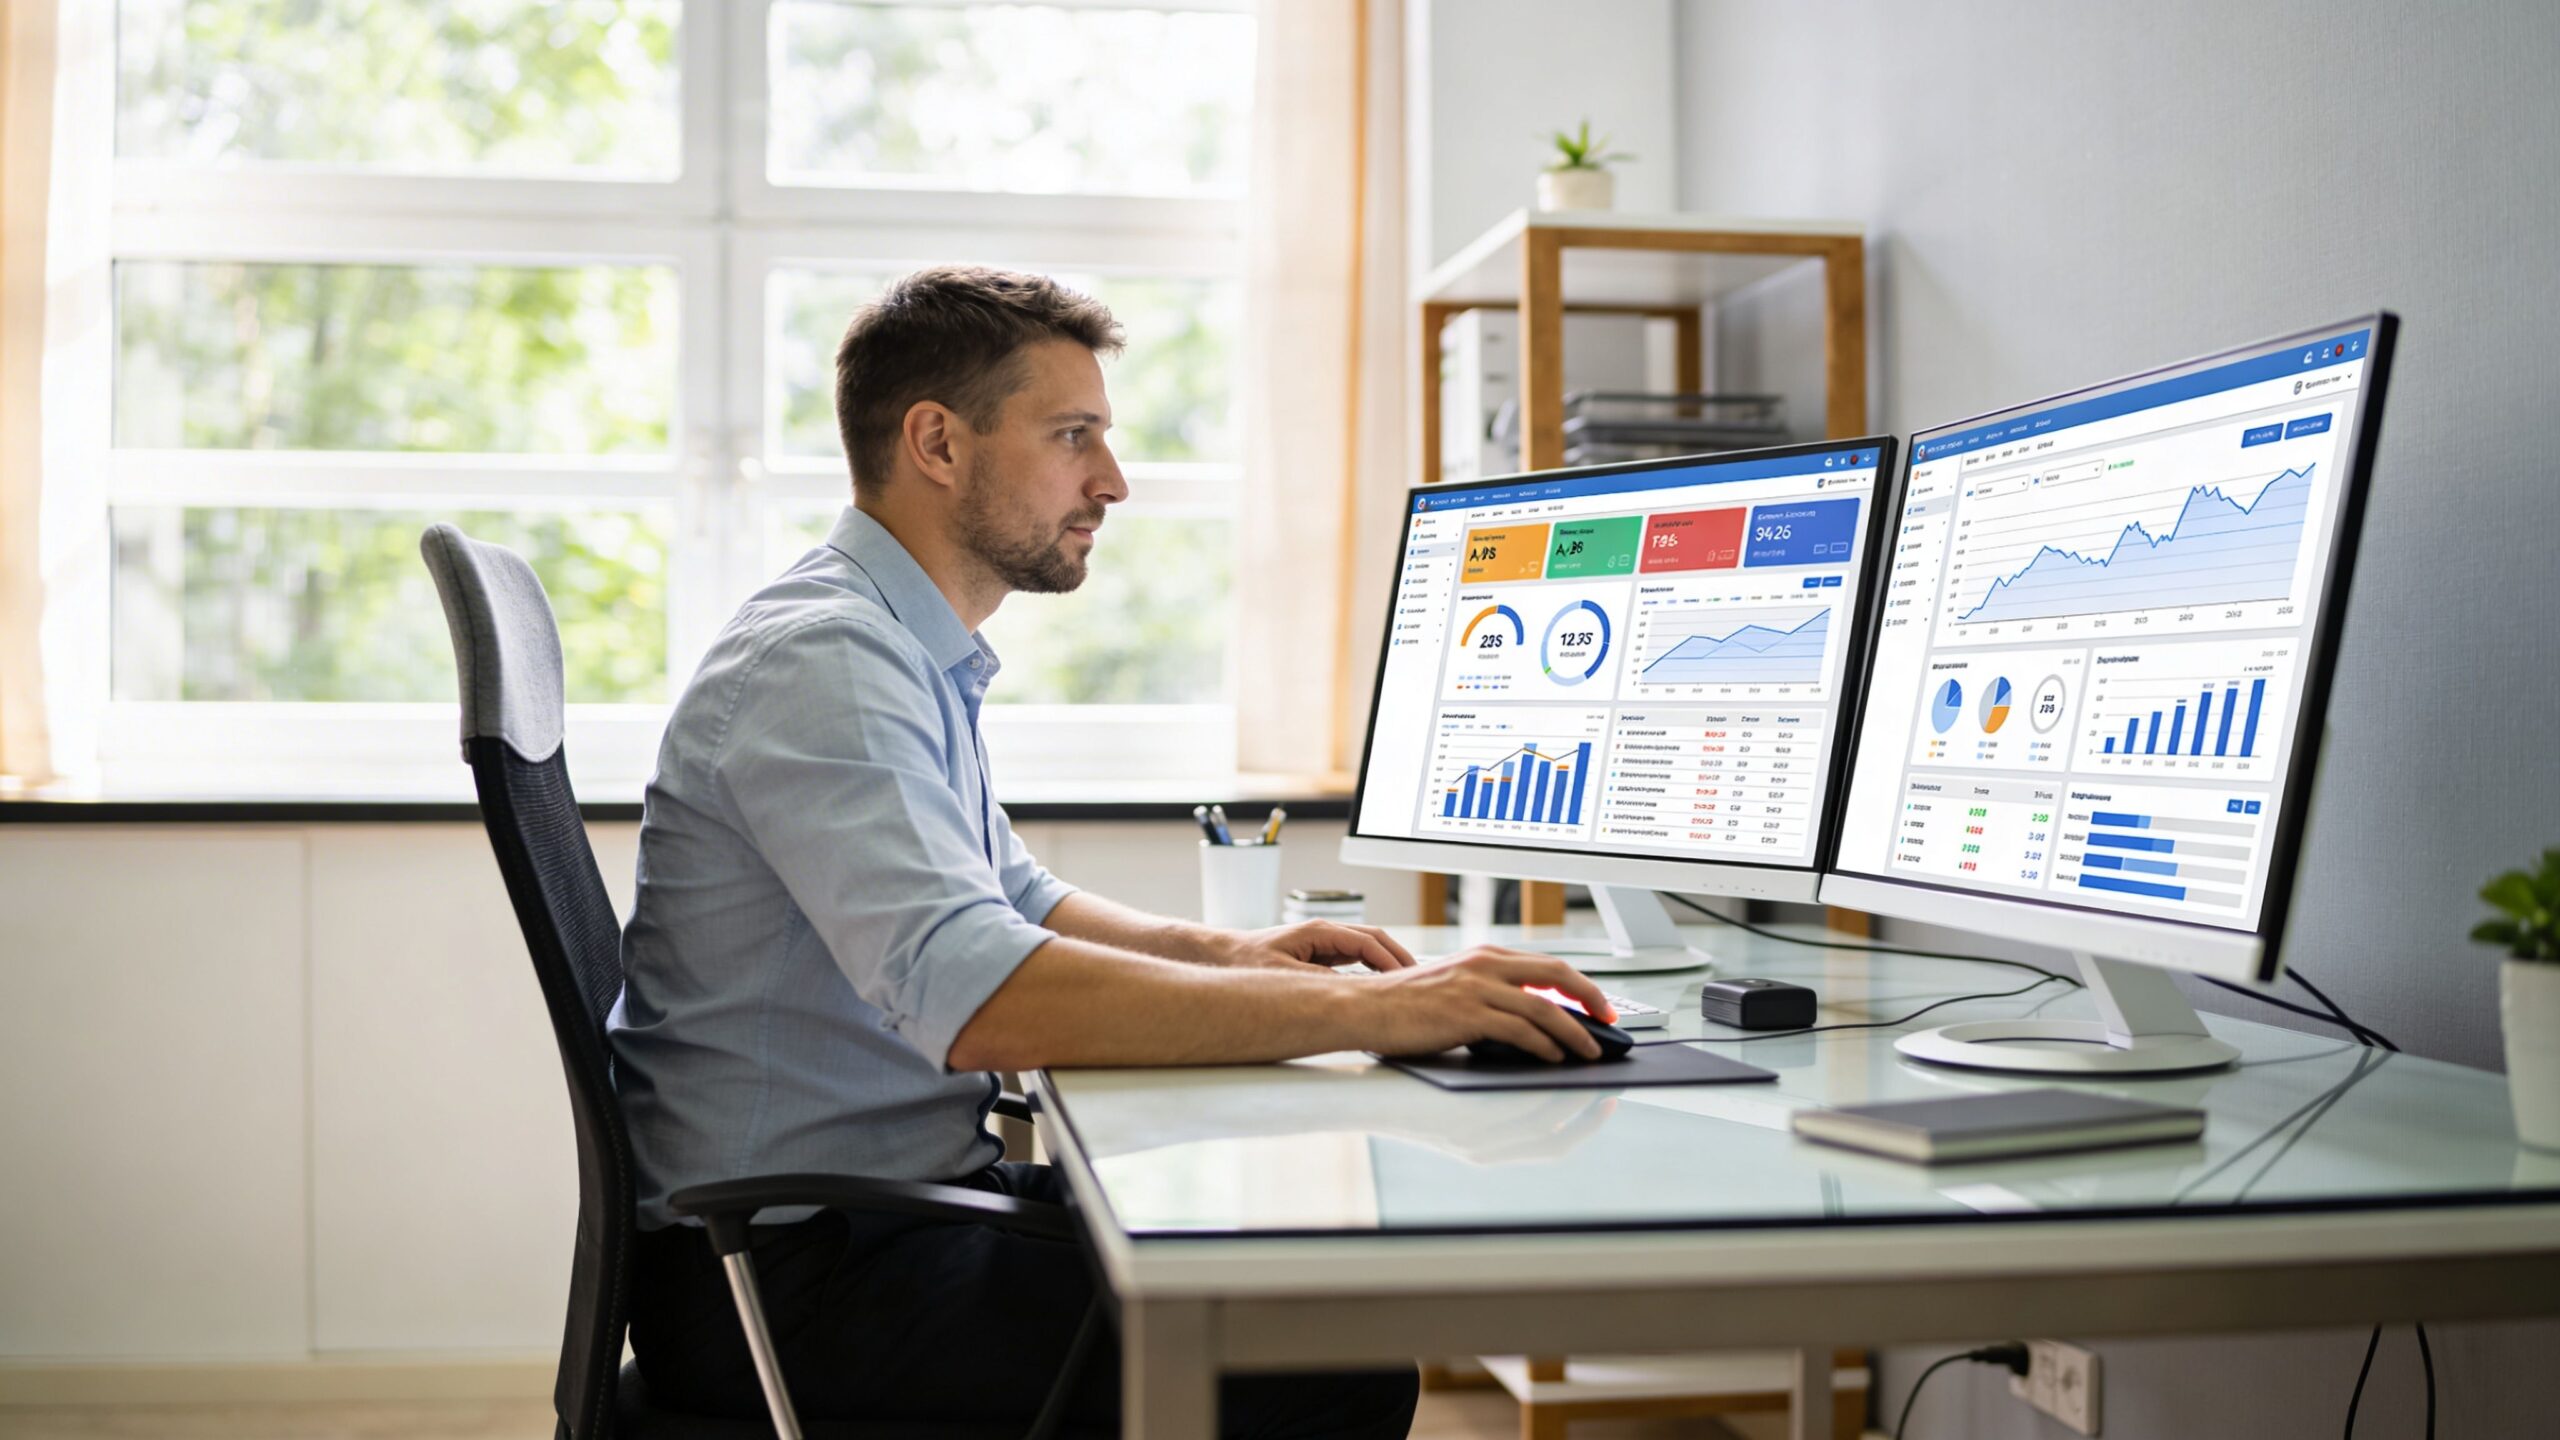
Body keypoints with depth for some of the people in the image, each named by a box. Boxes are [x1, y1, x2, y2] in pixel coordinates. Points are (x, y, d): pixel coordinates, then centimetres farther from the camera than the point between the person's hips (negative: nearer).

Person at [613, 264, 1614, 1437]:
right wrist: (1365, 1011, -30)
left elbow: (1013, 898, 27)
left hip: (893, 1195, 10)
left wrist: (1222, 952, 8)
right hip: (783, 1266, -10)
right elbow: (981, 1002, -34)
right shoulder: (822, 661, -20)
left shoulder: (912, 653, 14)